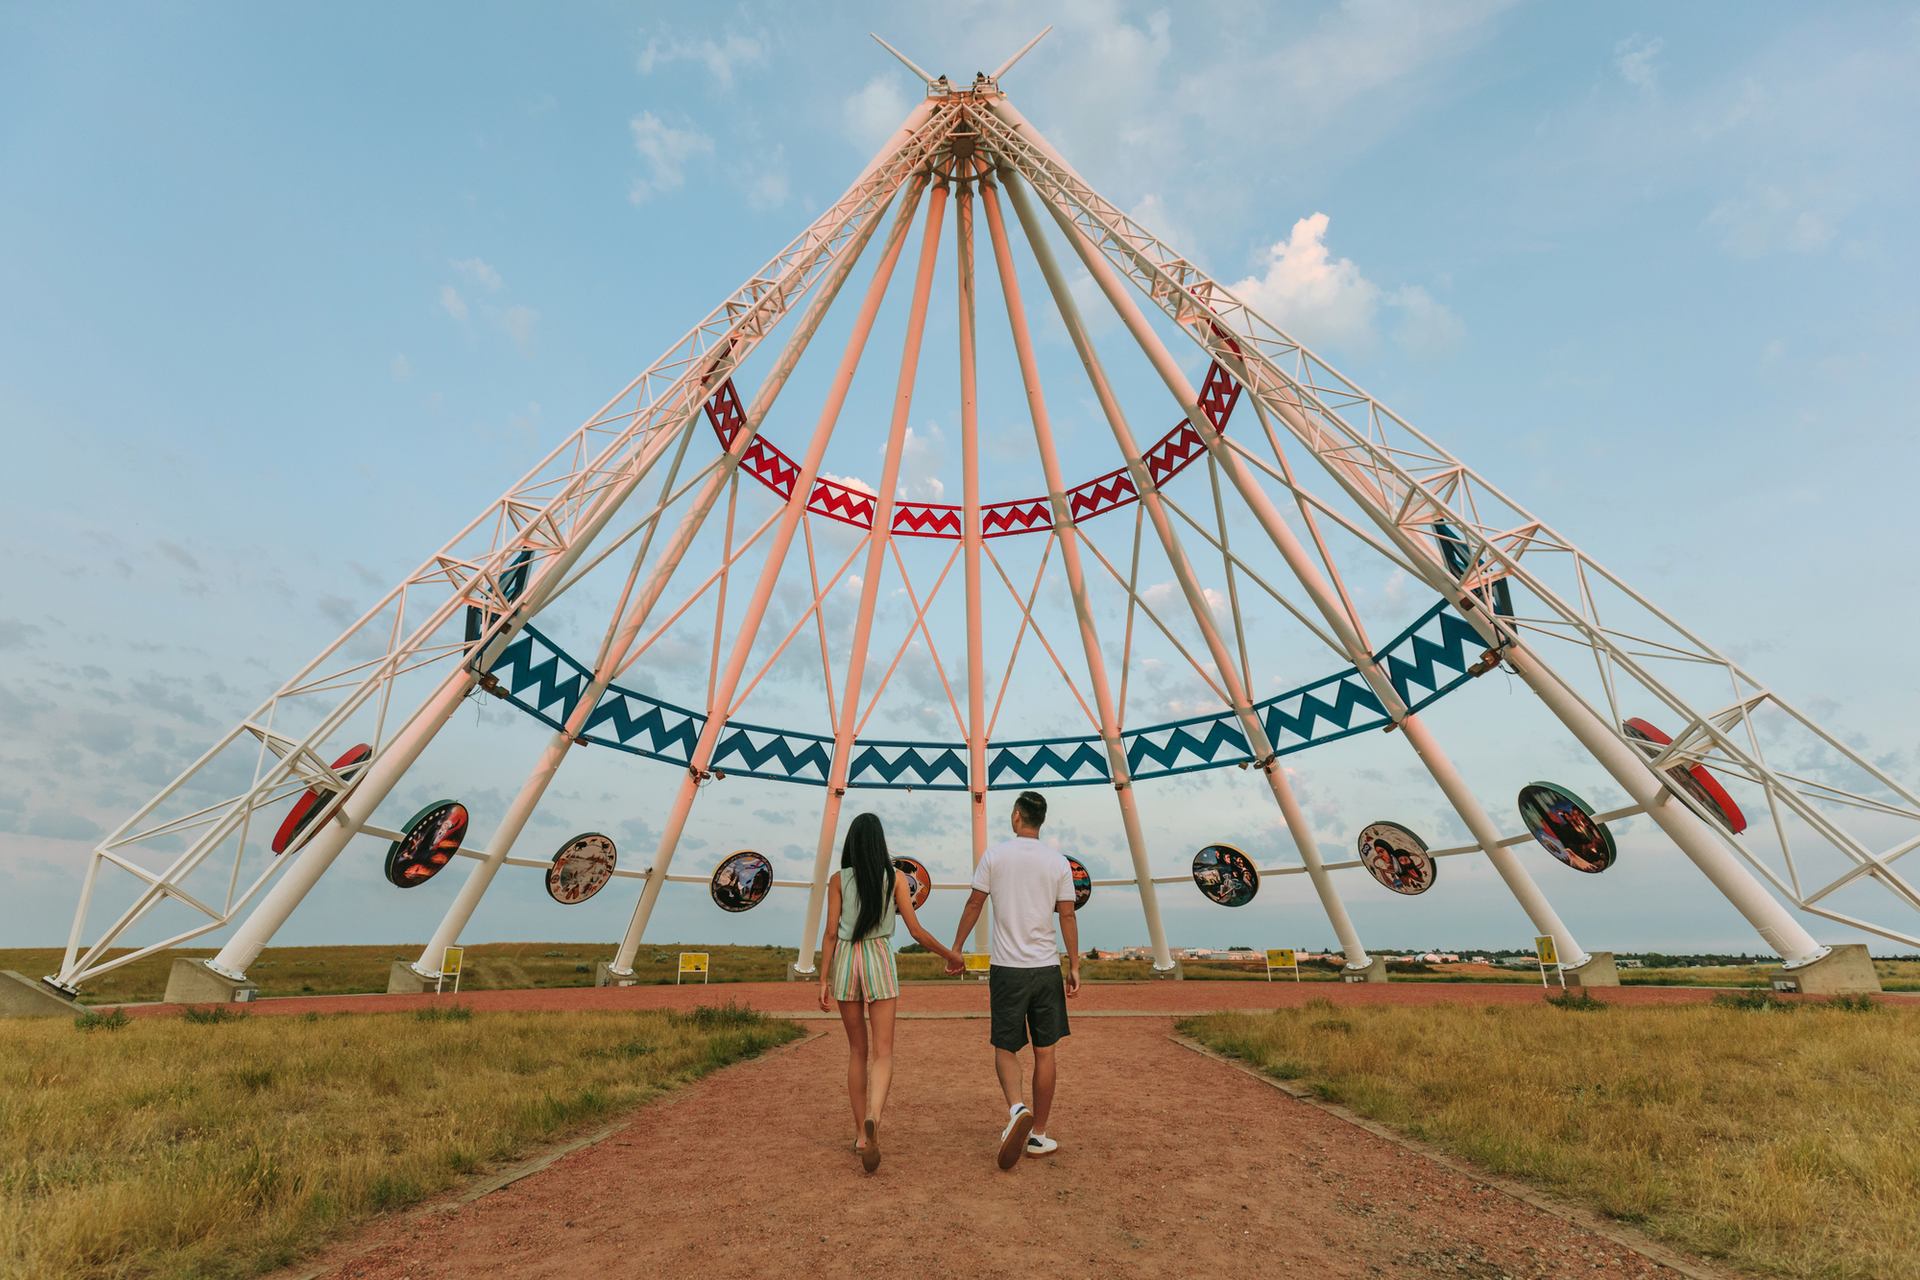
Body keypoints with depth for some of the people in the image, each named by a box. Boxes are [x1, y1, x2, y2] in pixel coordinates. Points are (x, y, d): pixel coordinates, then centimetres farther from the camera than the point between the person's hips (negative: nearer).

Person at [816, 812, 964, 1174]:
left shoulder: (838, 880, 1)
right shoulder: (895, 878, -1)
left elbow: (830, 934, -3)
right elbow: (916, 931, -2)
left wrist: (824, 980, 2)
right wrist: (951, 955, 10)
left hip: (845, 961, 2)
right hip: (879, 959, -2)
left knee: (857, 1051, 16)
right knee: (882, 1052, 0)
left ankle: (861, 1132, 22)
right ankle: (873, 1120, -25)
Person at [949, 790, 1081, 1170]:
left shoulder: (995, 855, -4)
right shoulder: (1058, 861, 0)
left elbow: (974, 904, 0)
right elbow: (1067, 916, 0)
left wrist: (956, 948, 10)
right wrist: (1074, 967, 7)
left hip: (1007, 968, -1)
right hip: (1047, 968, 2)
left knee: (1005, 1048, 12)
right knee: (1045, 1052, 13)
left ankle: (1016, 1109, -12)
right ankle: (1038, 1136, 20)